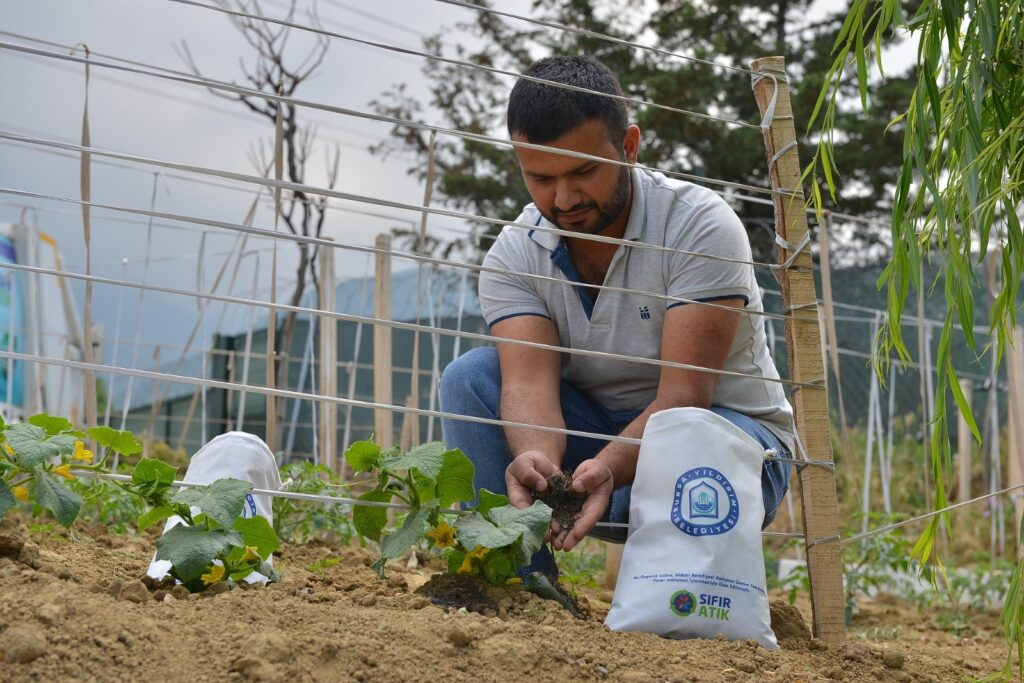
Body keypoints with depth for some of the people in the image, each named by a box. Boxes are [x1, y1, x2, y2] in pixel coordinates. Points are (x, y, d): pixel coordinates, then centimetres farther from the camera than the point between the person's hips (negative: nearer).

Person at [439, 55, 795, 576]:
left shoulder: (701, 225, -21)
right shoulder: (513, 256, -8)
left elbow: (685, 393, -28)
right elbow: (530, 381, -23)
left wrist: (607, 468, -47)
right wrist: (535, 457, -46)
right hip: (597, 431, 5)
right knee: (470, 377, -16)